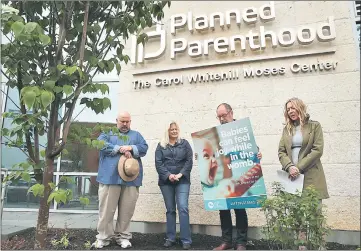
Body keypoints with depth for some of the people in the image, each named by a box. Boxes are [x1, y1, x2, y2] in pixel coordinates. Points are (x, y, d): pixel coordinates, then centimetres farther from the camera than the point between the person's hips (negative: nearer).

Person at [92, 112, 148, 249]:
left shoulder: (136, 135, 19)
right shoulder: (107, 133, 16)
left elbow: (144, 148, 4)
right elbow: (101, 144, -4)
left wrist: (131, 148, -14)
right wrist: (120, 149, -11)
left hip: (131, 178, 1)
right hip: (110, 177, -1)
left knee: (127, 210, 5)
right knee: (106, 209, 1)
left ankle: (123, 236, 18)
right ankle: (103, 237, 14)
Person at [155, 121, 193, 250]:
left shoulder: (184, 143, 7)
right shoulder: (161, 145, 9)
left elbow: (189, 161, 0)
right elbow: (158, 163, -1)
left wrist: (180, 174, -13)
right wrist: (168, 175, -14)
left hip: (182, 180, -1)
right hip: (166, 181, 2)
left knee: (183, 208, -10)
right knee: (170, 210, 8)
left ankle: (186, 240, -2)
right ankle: (170, 238, 17)